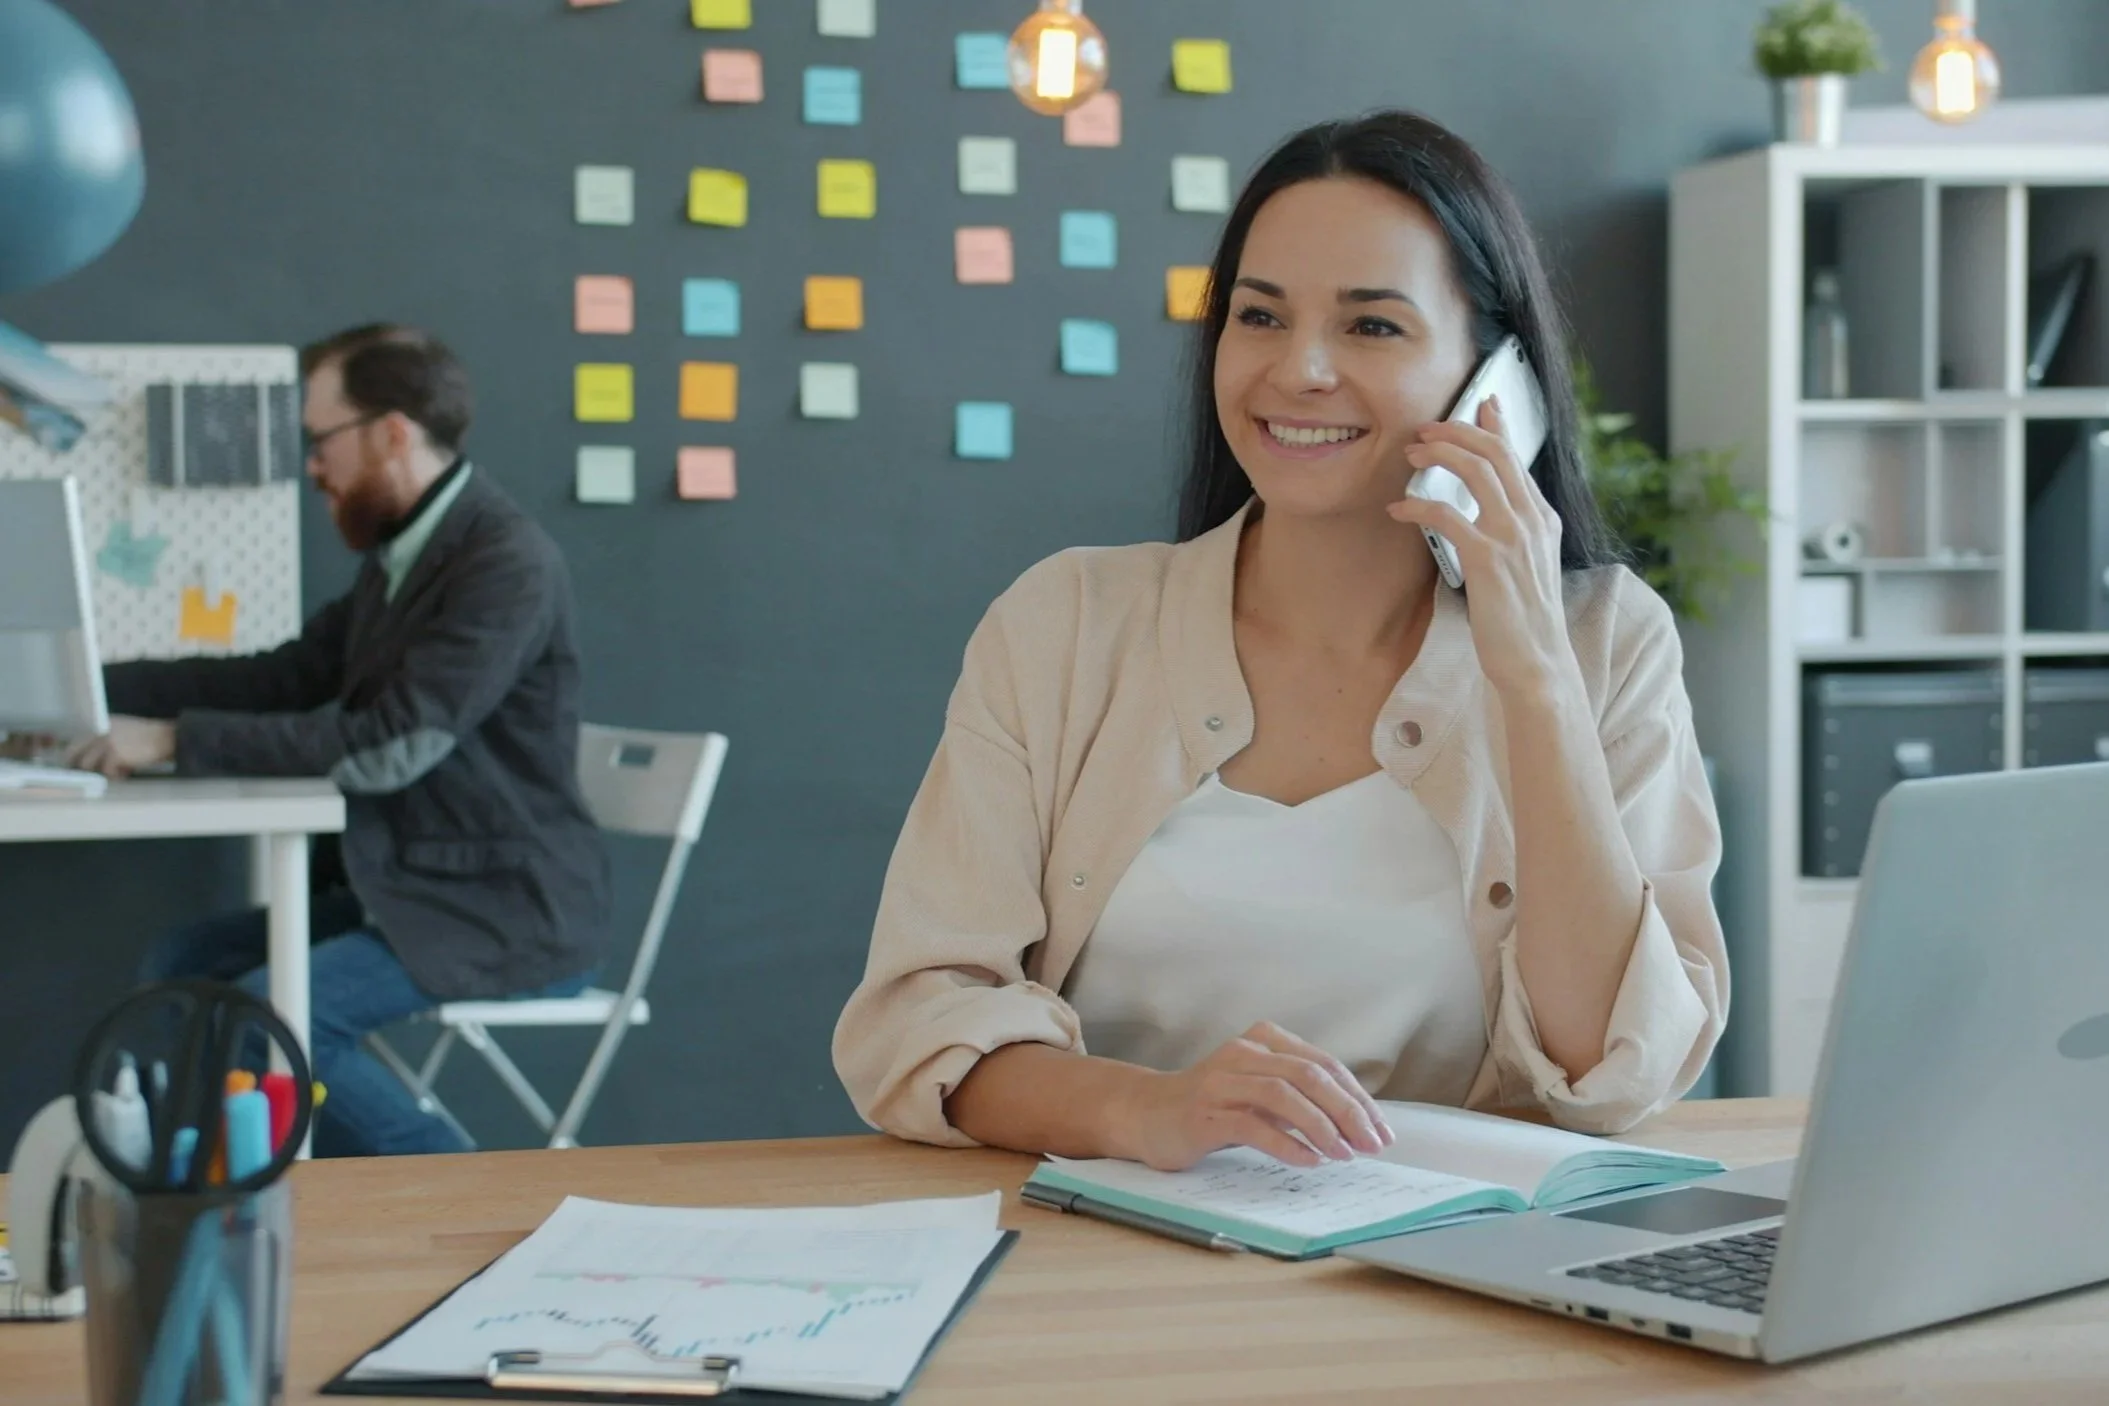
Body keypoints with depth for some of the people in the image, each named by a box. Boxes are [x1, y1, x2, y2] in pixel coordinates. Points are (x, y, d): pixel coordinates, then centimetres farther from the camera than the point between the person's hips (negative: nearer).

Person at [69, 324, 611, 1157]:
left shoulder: (508, 564, -19)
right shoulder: (402, 556, 10)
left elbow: (392, 744, -27)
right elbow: (286, 678, 16)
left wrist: (177, 740, -23)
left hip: (507, 915, -9)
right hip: (410, 893, 9)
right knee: (180, 969, 4)